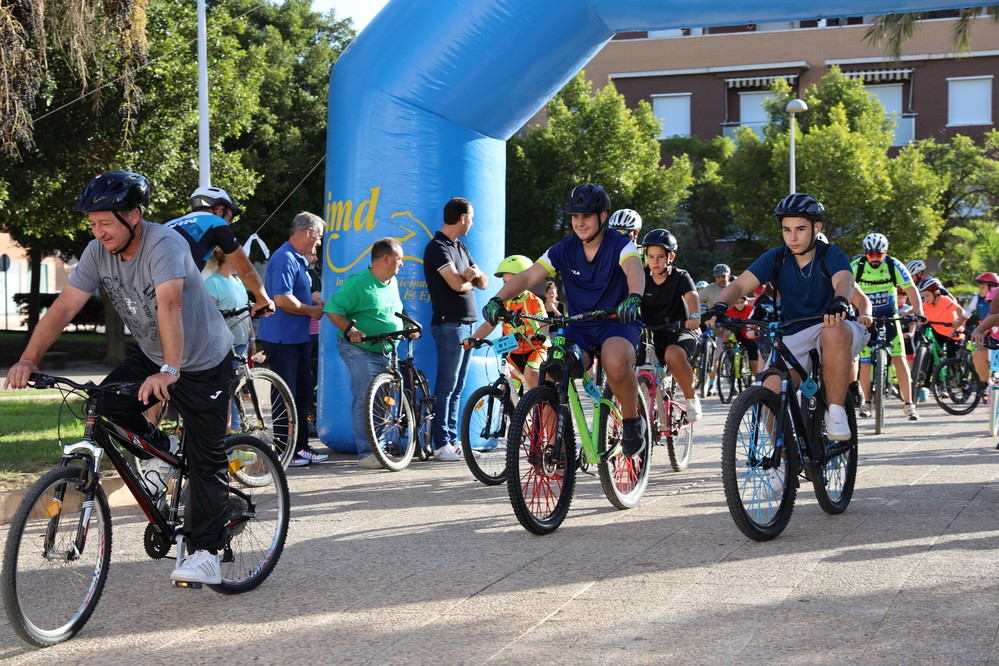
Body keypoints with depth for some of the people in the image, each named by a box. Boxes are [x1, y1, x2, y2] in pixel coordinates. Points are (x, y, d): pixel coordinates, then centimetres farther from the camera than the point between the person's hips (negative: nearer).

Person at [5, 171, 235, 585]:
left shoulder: (164, 245, -29)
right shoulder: (98, 253, -10)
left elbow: (169, 305, -43)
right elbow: (64, 307, -15)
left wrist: (169, 371, -56)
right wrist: (29, 360, -28)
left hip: (205, 362, -6)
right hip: (150, 357, 6)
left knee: (205, 460, -5)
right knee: (108, 404, -18)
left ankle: (205, 553, 3)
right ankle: (159, 449, 10)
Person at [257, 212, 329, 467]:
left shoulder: (298, 259, 17)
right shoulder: (285, 258, -17)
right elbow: (282, 299, -26)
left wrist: (314, 303, 11)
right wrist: (311, 310, -14)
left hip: (298, 338, 10)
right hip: (282, 339, -10)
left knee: (303, 392, 14)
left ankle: (301, 446, 22)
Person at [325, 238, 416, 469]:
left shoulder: (392, 282, 12)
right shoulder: (358, 284, -15)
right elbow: (332, 310, -15)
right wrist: (350, 329, -28)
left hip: (386, 352, 8)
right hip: (360, 349, -8)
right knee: (364, 400, -11)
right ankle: (365, 453, -10)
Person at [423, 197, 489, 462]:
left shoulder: (460, 248, 19)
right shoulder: (438, 247, -9)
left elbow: (482, 283, 15)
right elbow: (457, 283, -20)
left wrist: (474, 274, -8)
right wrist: (471, 279, 2)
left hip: (467, 324, 9)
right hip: (449, 324, -9)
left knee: (457, 388, 10)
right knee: (446, 387, -8)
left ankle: (453, 440, 14)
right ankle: (441, 445, -6)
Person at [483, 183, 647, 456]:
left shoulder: (619, 245, -10)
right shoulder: (564, 250, 0)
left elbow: (635, 269, -31)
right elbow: (529, 275, -11)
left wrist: (633, 298, -54)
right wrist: (498, 300, -29)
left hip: (618, 322, -3)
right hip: (579, 327, 4)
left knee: (616, 363, -37)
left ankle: (632, 423, -11)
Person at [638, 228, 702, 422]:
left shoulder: (680, 277, -6)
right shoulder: (641, 277, 1)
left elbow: (691, 296, -25)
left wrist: (695, 316, -48)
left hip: (680, 332, -3)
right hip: (650, 334, 4)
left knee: (673, 355, -37)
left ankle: (691, 398, -12)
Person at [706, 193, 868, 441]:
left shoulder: (830, 255, -10)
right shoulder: (776, 258, -3)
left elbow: (844, 281, -31)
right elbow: (740, 284, -15)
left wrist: (840, 301, -56)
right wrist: (720, 305, -37)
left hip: (828, 326, -3)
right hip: (793, 338, 3)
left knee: (834, 333, -39)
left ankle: (836, 411, -26)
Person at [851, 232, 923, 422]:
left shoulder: (894, 266, -13)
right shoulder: (856, 266, -15)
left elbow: (911, 290, -14)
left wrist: (918, 312, -28)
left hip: (889, 317, 0)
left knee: (899, 359, -10)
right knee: (865, 363, -5)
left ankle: (908, 404, -5)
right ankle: (867, 402, 14)